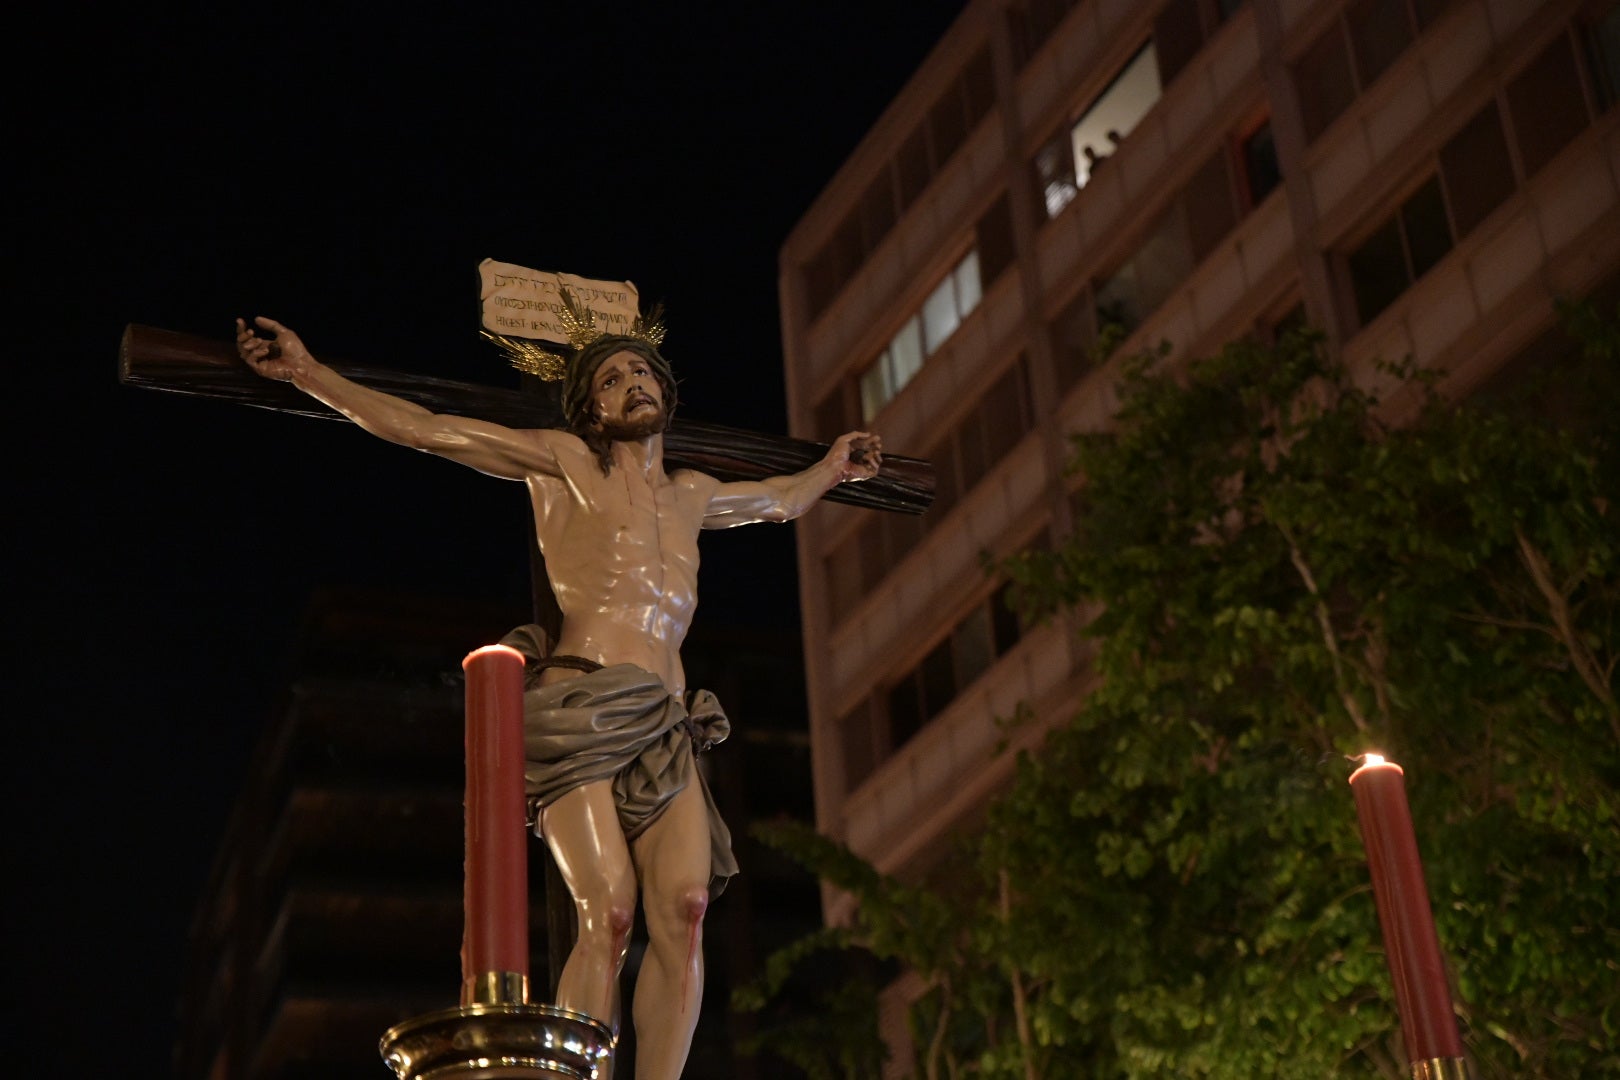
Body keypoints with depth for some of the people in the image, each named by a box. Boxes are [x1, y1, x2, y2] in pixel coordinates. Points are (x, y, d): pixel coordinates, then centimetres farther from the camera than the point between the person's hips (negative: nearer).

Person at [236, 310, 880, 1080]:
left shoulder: (691, 496, 27)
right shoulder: (567, 462, 14)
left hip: (667, 723, 4)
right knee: (608, 913, -21)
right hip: (581, 706, -4)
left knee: (683, 909, -18)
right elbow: (424, 430, 12)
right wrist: (307, 374, 10)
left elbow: (779, 501, 50)